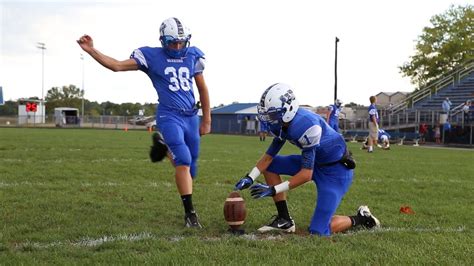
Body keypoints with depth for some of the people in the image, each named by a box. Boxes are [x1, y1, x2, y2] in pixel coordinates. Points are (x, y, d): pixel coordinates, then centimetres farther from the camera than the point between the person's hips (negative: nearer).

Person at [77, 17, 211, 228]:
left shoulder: (193, 55, 8)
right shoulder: (151, 57, -2)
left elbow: (202, 88, 16)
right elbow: (117, 66, -6)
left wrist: (206, 119, 17)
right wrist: (91, 50, -17)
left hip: (191, 117, 5)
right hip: (170, 117, -4)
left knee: (191, 167, 9)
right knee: (183, 161, -20)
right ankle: (189, 212, -13)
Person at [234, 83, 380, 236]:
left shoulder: (305, 125, -33)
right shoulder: (282, 123, -6)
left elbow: (306, 174, -30)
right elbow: (269, 155, 5)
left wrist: (273, 190, -29)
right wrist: (250, 178, -8)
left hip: (336, 171, -9)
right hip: (315, 162, 9)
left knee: (318, 231, -12)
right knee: (270, 166, 1)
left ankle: (360, 219, 13)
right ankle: (284, 220, 6)